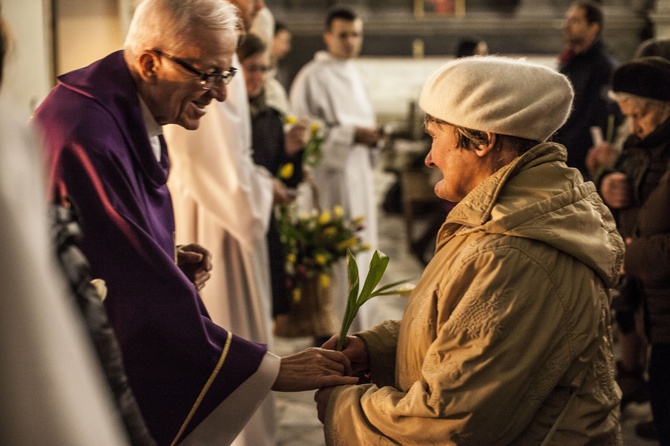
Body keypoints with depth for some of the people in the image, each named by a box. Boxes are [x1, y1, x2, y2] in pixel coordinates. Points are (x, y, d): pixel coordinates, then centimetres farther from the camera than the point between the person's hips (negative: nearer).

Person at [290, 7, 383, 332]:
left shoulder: (352, 74, 16)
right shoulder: (313, 77, -11)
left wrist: (370, 135, 5)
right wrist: (352, 134, -19)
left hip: (357, 172, 9)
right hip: (331, 175, -9)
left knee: (361, 246, 13)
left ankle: (360, 323, 23)